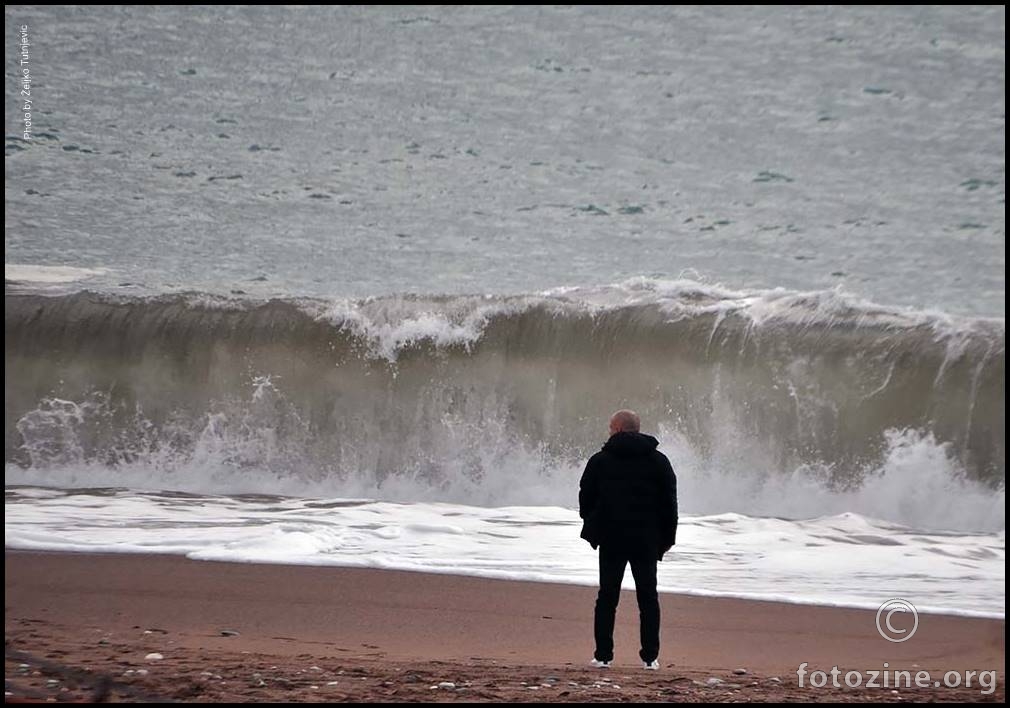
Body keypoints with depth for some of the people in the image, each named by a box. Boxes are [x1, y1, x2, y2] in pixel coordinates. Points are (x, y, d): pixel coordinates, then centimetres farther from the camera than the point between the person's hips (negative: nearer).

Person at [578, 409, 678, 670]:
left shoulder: (600, 461, -1)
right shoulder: (659, 462, 3)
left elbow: (586, 499, 3)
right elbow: (669, 502, 4)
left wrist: (592, 530, 14)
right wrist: (667, 538, 10)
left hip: (611, 540, -1)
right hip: (647, 540, 1)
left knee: (607, 597, 6)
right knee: (648, 597, 7)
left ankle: (603, 655, 2)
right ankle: (650, 657, 3)